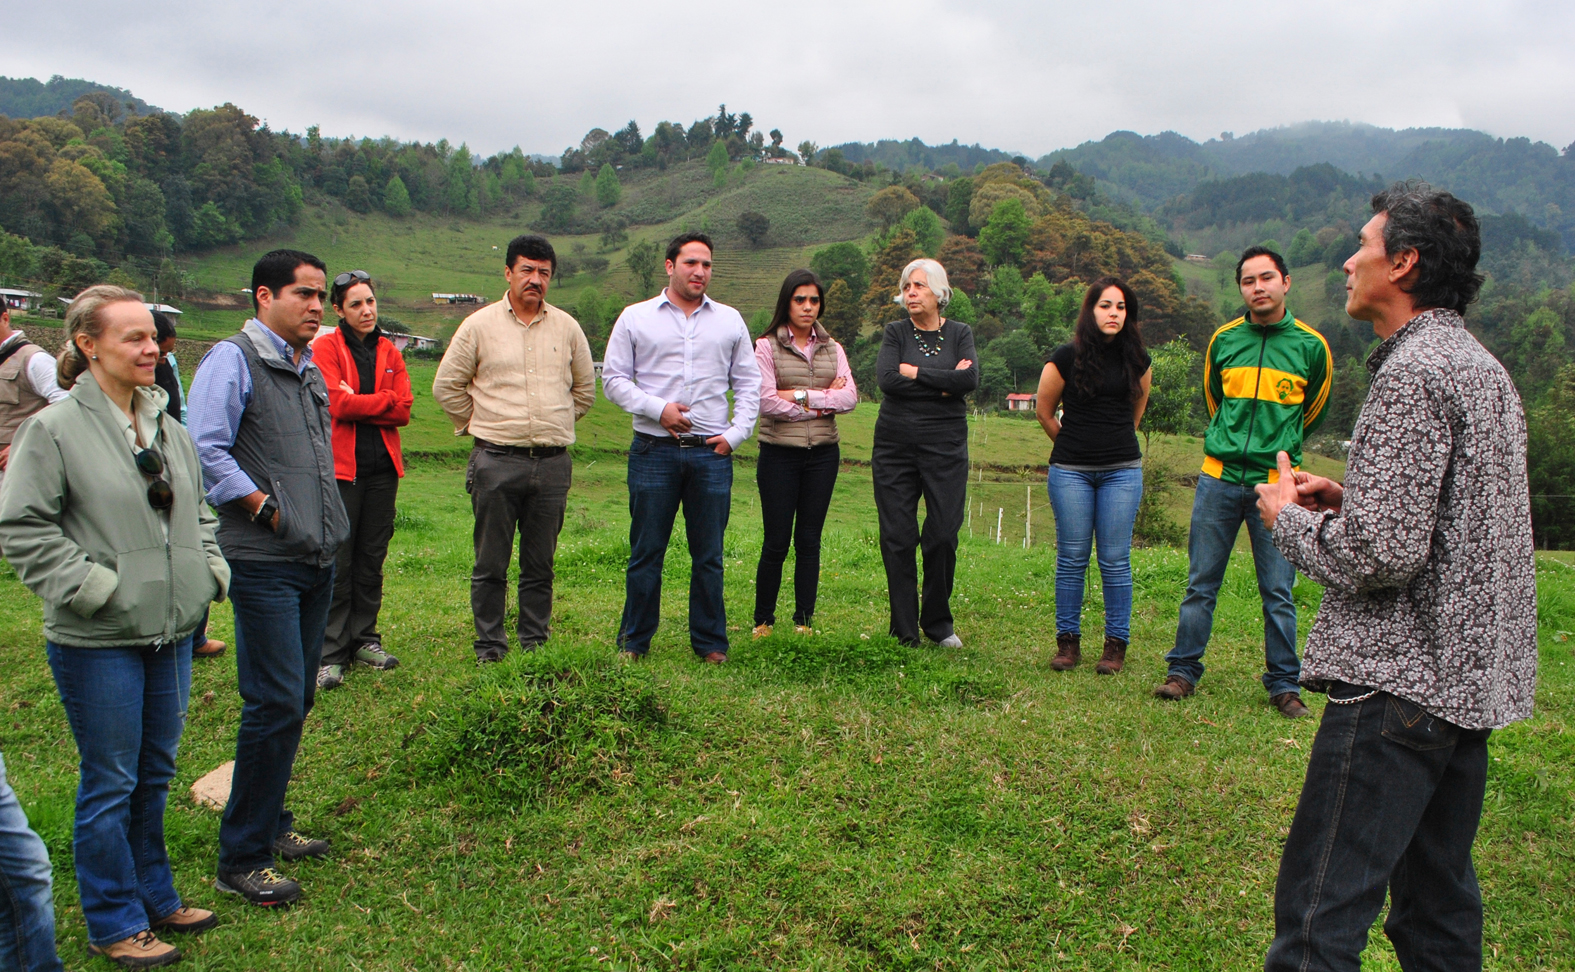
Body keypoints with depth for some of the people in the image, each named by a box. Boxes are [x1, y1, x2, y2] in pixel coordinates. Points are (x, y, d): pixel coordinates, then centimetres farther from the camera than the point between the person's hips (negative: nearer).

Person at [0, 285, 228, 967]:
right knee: (110, 784, 5)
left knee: (155, 775, 18)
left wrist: (210, 567, 8)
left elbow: (196, 510, 21)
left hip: (172, 631, 7)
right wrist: (91, 585, -16)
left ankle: (154, 897, 34)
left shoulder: (168, 427, 9)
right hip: (97, 643, -6)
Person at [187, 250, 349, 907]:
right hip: (264, 562, -8)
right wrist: (265, 507, -14)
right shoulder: (234, 360, -9)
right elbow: (204, 450, -18)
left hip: (316, 558, 8)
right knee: (276, 704, -8)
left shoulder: (308, 367, 17)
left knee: (296, 698, 14)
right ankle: (241, 859, 4)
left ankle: (268, 825, 29)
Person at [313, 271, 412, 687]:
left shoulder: (389, 352, 13)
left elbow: (403, 411, 2)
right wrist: (384, 400, -5)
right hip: (341, 465, -5)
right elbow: (336, 404, -13)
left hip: (382, 466, 5)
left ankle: (363, 640, 20)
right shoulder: (326, 347, 0)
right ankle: (331, 654, 0)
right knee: (337, 561, -5)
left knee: (372, 558, 9)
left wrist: (358, 404, -9)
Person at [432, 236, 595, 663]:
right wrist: (477, 425, 8)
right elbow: (447, 385, 8)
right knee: (491, 565, 2)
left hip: (553, 463, 2)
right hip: (497, 462, -2)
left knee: (540, 564, 9)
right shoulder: (479, 325, 2)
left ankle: (535, 644, 19)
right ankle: (489, 647, 13)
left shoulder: (567, 328, 9)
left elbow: (585, 388, 21)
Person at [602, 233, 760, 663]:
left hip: (712, 453, 2)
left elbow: (748, 383, 14)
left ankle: (710, 643, 16)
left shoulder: (729, 321, 13)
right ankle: (634, 641, 14)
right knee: (646, 552, 3)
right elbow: (613, 378, 4)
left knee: (709, 555, 6)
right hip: (653, 451, -1)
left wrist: (736, 433, 1)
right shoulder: (635, 318, 6)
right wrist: (658, 408, -9)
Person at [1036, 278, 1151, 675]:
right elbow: (1044, 410, 9)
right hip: (1070, 470, -1)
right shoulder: (1066, 358, -4)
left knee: (1115, 560, 1)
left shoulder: (1137, 359, 4)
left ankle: (1116, 644, 10)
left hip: (1122, 471, 1)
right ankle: (1068, 641, 12)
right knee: (1072, 558, 2)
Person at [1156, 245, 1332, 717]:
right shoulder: (1223, 340, 5)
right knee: (1201, 584, 6)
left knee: (1278, 591, 3)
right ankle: (1184, 671, 15)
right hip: (1219, 477, 2)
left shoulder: (1311, 346, 0)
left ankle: (1284, 684, 15)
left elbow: (1313, 412, 16)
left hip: (1277, 483, -1)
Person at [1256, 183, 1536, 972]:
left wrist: (1290, 518, -5)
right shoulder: (1482, 367, 14)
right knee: (1438, 907, 19)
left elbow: (1381, 553, -23)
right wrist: (1347, 498, 12)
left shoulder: (1414, 373, -16)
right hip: (1471, 678, 10)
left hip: (1399, 683, -10)